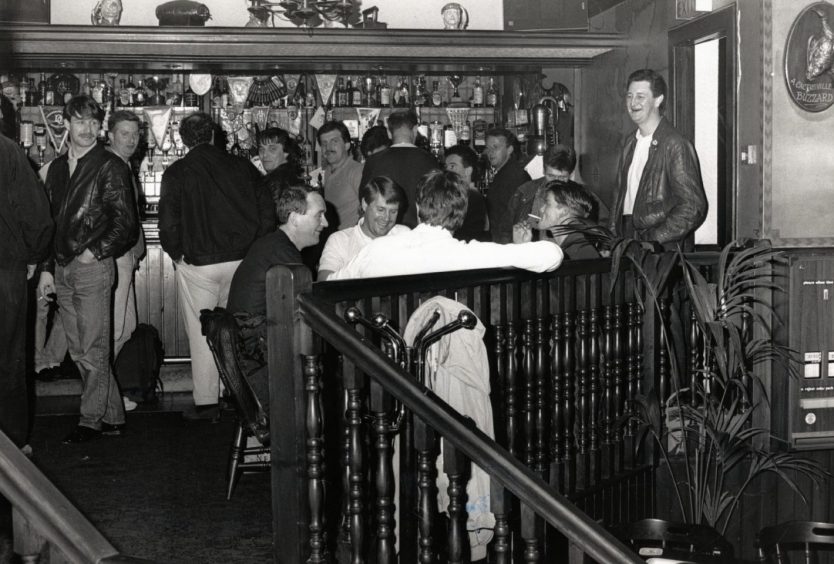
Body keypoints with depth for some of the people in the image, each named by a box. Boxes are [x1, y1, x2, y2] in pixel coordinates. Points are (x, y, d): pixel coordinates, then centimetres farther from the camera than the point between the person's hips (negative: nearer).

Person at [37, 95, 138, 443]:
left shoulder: (110, 167, -4)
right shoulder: (57, 167, 15)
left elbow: (125, 222, -7)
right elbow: (49, 221, 18)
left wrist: (94, 252, -13)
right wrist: (47, 268, 13)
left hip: (93, 267, -7)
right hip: (62, 269, 7)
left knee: (93, 350, -3)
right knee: (79, 352, 9)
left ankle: (92, 421, 8)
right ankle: (113, 417, 18)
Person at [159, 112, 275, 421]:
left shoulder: (177, 172, -5)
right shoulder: (242, 167, 3)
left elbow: (168, 222, -10)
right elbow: (267, 212, 2)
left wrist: (176, 254, 6)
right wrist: (251, 249, 11)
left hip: (198, 264, -3)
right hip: (242, 262, 3)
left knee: (201, 334, 5)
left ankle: (206, 402, 8)